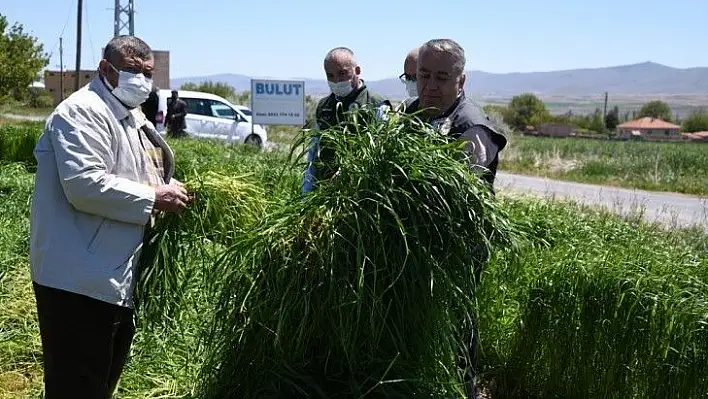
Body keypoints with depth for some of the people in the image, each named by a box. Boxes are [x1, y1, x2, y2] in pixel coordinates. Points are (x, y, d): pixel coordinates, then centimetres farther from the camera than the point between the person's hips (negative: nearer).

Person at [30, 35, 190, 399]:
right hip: (79, 281, -10)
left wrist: (167, 195, 6)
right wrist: (154, 198, -19)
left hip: (118, 280, 10)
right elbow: (84, 185, -26)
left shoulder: (132, 117, 18)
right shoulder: (82, 113, -14)